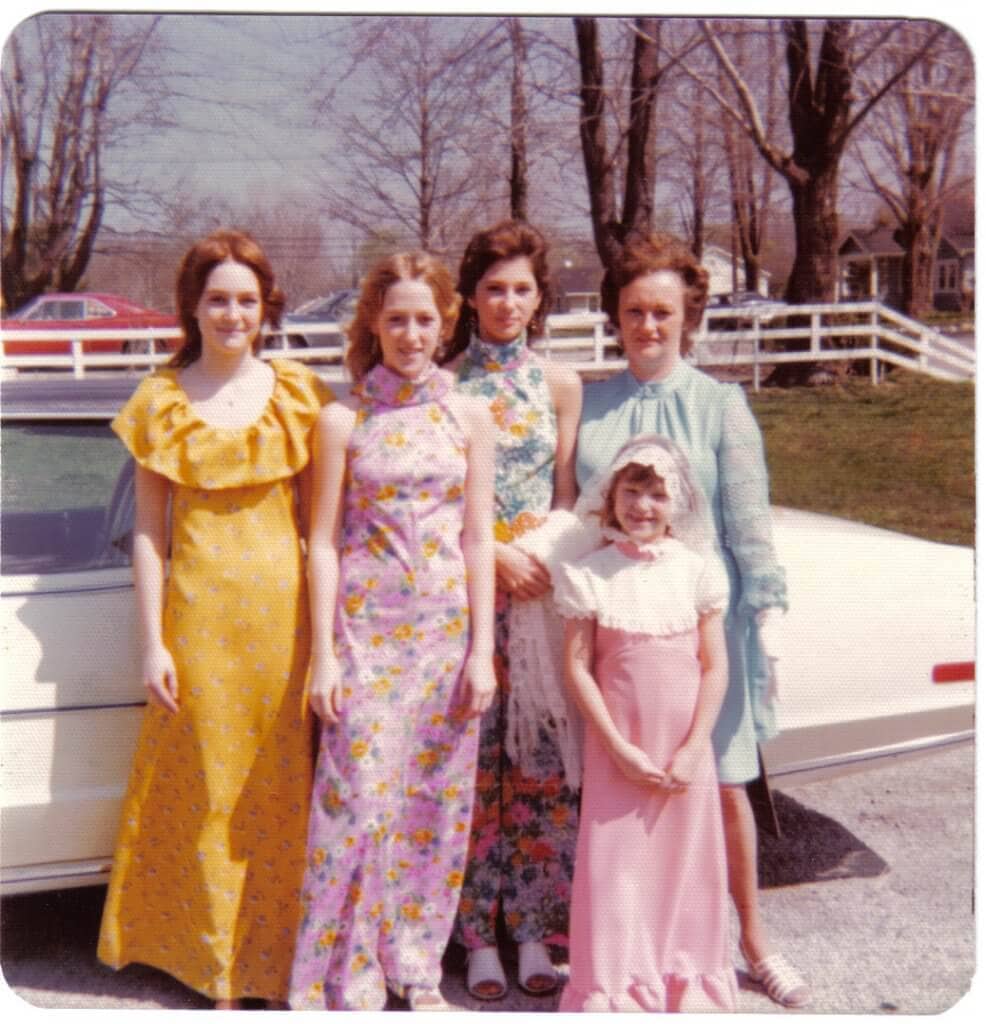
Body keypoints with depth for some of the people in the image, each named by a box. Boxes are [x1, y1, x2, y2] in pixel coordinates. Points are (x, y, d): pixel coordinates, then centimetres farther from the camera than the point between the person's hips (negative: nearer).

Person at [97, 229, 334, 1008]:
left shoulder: (298, 392, 5)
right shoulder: (162, 400, 3)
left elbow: (318, 516, 6)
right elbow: (148, 530, 3)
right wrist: (153, 642, -2)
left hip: (281, 602, 1)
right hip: (199, 605, 0)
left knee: (286, 787, 5)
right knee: (206, 789, 6)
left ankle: (283, 956, 22)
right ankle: (220, 963, 23)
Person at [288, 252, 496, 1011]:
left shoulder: (468, 417, 5)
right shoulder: (343, 421, 0)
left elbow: (478, 538, 4)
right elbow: (324, 542, 0)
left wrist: (482, 649, 0)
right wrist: (323, 655, -5)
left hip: (446, 628, 2)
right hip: (366, 628, -2)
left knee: (437, 800, 8)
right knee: (358, 798, -3)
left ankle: (417, 969, 24)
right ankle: (350, 983, 12)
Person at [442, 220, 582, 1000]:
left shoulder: (559, 385, 8)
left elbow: (567, 498, 7)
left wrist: (551, 568, -9)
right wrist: (495, 556, -12)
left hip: (541, 590, 2)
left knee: (543, 763, 4)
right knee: (472, 761, 2)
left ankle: (534, 929, 17)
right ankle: (478, 935, 15)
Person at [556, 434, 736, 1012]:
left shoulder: (698, 567, 0)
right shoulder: (591, 574, -3)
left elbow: (716, 666, 0)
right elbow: (577, 666, -5)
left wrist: (692, 749, -7)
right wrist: (618, 747, -10)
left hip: (686, 752, 1)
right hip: (617, 751, -1)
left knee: (687, 863, 10)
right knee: (617, 867, 3)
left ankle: (688, 985, 27)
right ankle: (617, 988, 19)